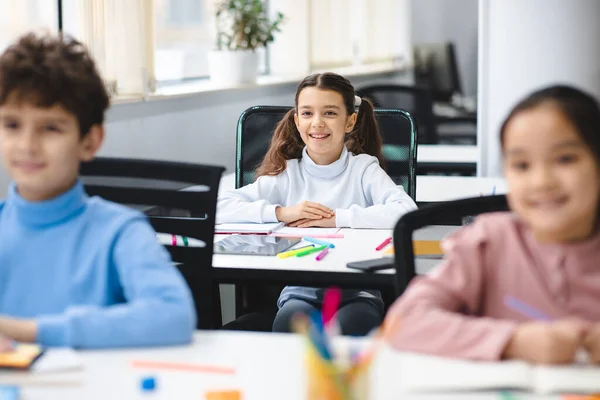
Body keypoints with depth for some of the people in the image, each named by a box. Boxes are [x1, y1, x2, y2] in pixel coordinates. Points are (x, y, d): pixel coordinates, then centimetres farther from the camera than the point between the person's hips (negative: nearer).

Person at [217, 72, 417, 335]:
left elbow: (406, 212, -16)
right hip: (299, 291, 1)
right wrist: (281, 213, -12)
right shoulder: (286, 173, 9)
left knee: (346, 328, -33)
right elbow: (220, 208, -2)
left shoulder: (363, 168, 4)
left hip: (356, 292, -1)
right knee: (288, 322, -32)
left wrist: (335, 218, -15)